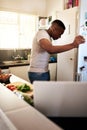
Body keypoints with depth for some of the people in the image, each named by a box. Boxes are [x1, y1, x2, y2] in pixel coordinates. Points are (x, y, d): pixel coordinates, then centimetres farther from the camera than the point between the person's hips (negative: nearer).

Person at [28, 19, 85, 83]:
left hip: (45, 72, 9)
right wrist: (73, 45, -36)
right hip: (37, 74, -9)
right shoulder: (42, 33, -18)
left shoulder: (48, 37, 12)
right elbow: (50, 49, -38)